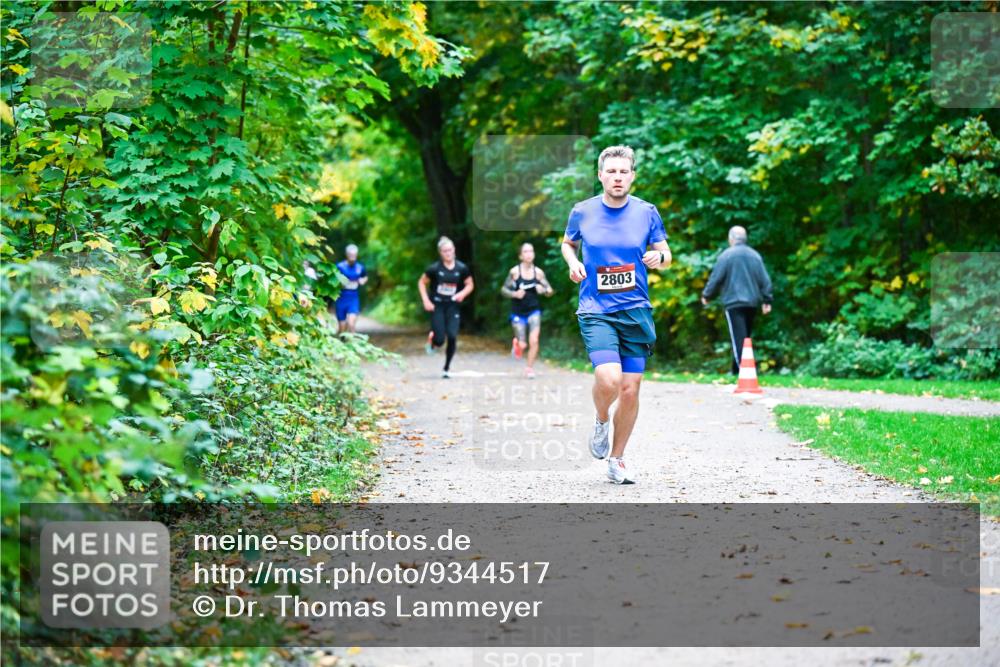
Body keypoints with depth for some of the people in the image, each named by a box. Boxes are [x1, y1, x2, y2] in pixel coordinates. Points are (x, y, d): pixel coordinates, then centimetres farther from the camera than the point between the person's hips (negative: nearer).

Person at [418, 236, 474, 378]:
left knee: (452, 337, -11)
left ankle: (447, 368, 7)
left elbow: (470, 285, 8)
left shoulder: (461, 268, -3)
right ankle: (432, 340, 31)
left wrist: (463, 293, -12)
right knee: (440, 340, -9)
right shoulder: (435, 268, -8)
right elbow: (422, 283, 3)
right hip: (437, 306, -2)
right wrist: (426, 300, -6)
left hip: (453, 306, 2)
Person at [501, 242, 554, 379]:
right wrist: (514, 294, -18)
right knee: (523, 345, 1)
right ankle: (517, 343, 39)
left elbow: (550, 291, 6)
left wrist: (543, 289, -17)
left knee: (534, 340, -15)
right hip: (518, 312, -1)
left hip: (534, 311, 1)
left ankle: (529, 368, 1)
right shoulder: (514, 272, -7)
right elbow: (504, 289, 0)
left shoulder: (538, 272, -2)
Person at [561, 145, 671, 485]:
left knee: (630, 389, 2)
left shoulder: (646, 212, 2)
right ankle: (601, 421, 14)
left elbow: (665, 253, 12)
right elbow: (567, 243, 20)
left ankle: (617, 460, 21)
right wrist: (572, 262, -1)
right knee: (608, 379, -22)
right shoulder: (582, 212, 1)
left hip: (636, 310, 2)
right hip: (595, 311, -2)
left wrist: (659, 258, -12)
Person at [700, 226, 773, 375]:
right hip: (752, 302, 5)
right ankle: (736, 368, 22)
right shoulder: (755, 255, 7)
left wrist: (706, 295, 8)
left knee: (738, 338, -7)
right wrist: (766, 300, 13)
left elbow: (716, 278, -6)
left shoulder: (726, 255, -7)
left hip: (733, 302, -5)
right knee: (747, 337, 16)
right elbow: (764, 280, 7)